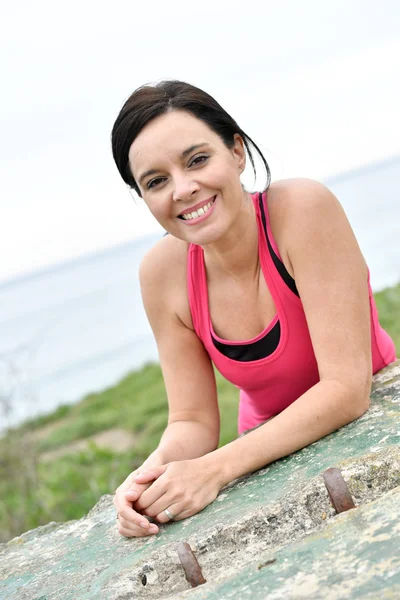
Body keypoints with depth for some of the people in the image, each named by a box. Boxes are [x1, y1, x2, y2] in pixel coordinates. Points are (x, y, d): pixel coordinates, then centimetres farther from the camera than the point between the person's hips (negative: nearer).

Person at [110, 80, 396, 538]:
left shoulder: (303, 208, -25)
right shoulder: (162, 273, -12)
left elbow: (347, 389, -27)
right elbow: (194, 421, -6)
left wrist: (216, 469, -32)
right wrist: (157, 470, -28)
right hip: (276, 448, 4)